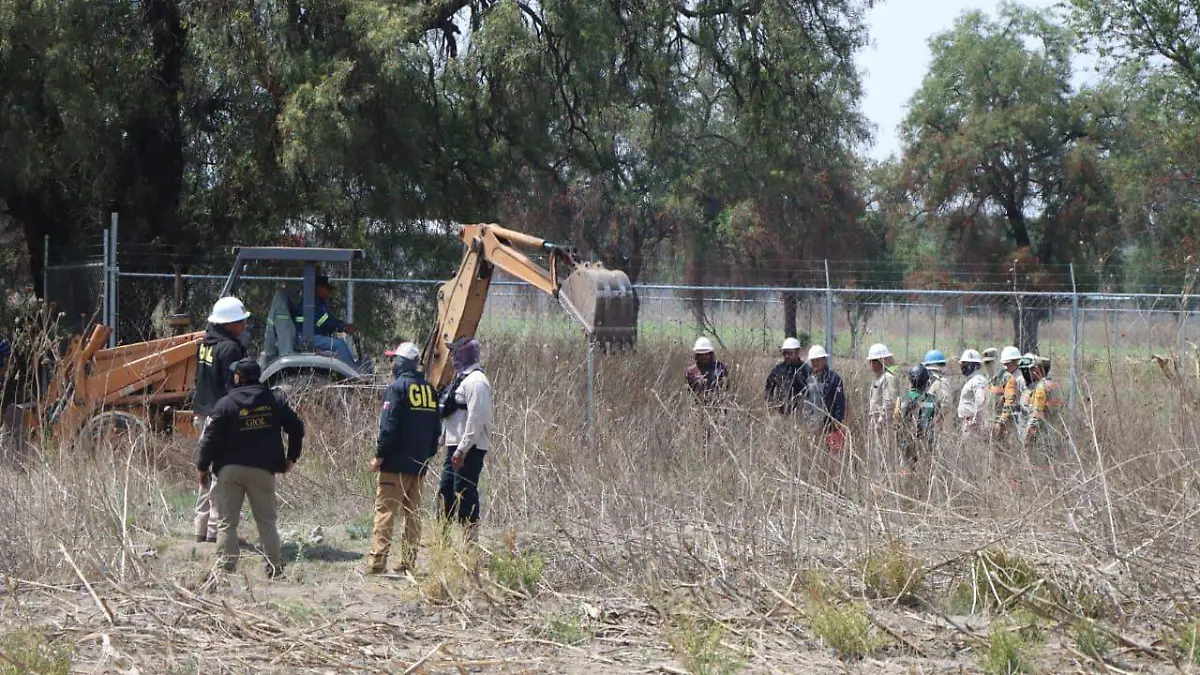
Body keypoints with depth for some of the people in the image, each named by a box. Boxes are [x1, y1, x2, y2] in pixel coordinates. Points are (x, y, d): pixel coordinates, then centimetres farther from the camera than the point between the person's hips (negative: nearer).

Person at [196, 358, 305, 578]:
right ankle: (275, 566, 10)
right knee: (266, 520, 11)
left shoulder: (226, 404, -5)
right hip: (262, 469, 2)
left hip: (230, 469, -2)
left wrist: (203, 466, 1)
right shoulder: (274, 402, 5)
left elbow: (211, 436, -7)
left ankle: (225, 565, -3)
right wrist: (292, 457, 20)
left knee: (227, 521, 3)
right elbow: (296, 427, 9)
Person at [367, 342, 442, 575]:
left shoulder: (397, 387, -10)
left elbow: (389, 426, -15)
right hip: (420, 464, 7)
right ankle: (408, 562, 11)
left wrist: (379, 455, -9)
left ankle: (377, 560, -9)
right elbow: (436, 427, 15)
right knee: (413, 512, 10)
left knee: (385, 510, -5)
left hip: (396, 463, -7)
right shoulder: (429, 389, 11)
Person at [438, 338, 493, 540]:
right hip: (456, 447, 10)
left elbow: (476, 419, -22)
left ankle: (471, 539, -4)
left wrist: (462, 449, -23)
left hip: (469, 448, -10)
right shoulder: (462, 378, 18)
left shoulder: (475, 381, -15)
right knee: (446, 491, 14)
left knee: (465, 493, -8)